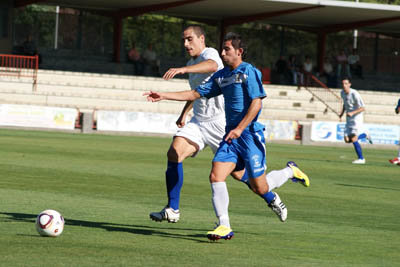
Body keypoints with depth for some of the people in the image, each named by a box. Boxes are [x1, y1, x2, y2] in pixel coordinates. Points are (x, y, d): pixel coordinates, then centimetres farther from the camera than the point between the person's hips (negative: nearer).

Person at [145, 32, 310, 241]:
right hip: (231, 136, 7)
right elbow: (196, 93, 17)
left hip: (250, 134, -7)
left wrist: (240, 129, -22)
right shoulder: (221, 76, 14)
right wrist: (164, 96, 10)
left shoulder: (249, 71, -8)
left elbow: (256, 102, -15)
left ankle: (290, 172, 28)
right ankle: (224, 227, -8)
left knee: (259, 188, -1)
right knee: (216, 176, -12)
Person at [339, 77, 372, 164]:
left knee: (353, 139, -16)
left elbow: (363, 108, -20)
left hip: (357, 118, -8)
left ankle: (361, 159, -4)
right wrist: (342, 113, 8)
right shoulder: (342, 93, 4)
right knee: (347, 140, 3)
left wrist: (352, 113, -31)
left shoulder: (354, 94, -20)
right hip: (349, 119, 8)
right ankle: (365, 135, 26)